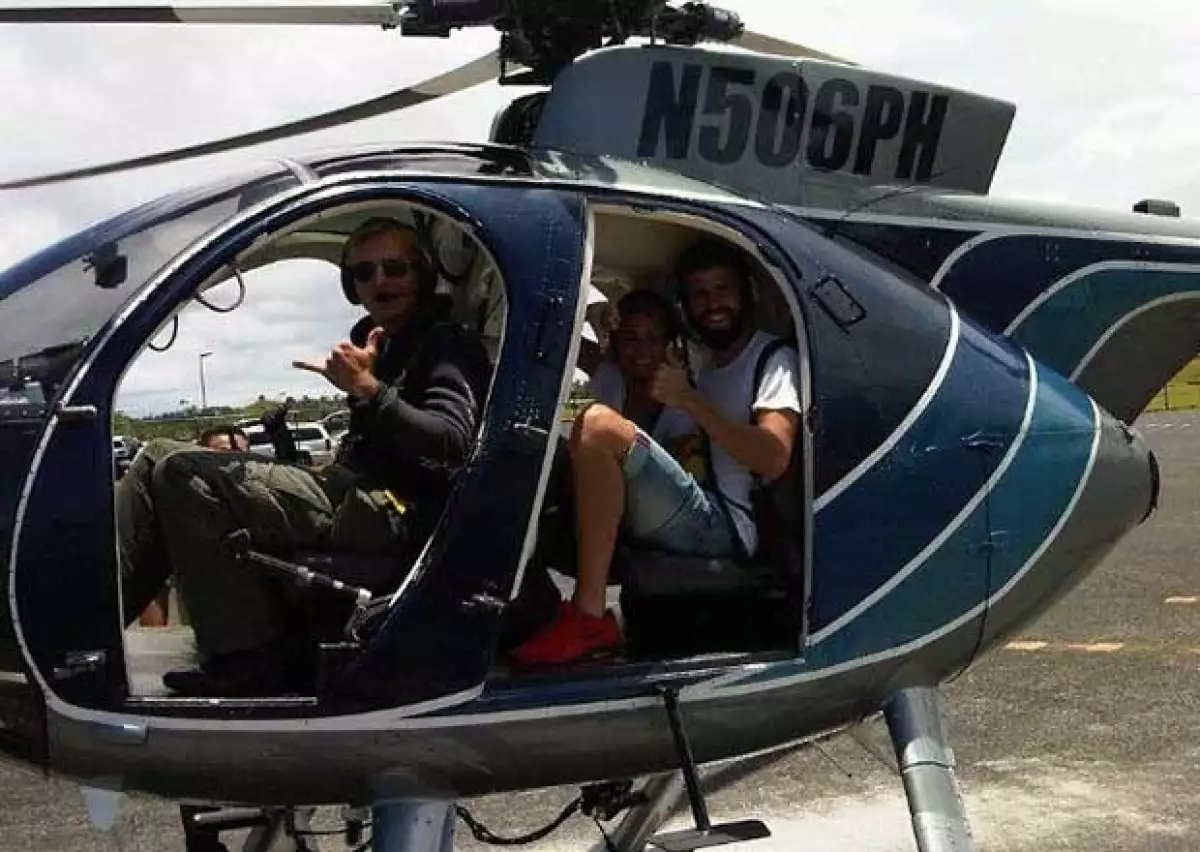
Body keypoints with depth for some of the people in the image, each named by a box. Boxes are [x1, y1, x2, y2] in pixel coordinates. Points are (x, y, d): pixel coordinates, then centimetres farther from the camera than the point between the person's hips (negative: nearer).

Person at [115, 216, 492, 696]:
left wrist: (369, 390, -23)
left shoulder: (447, 343, 2)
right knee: (162, 459, 6)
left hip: (393, 513, -9)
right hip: (360, 499, 9)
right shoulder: (383, 345, 27)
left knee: (181, 472, -21)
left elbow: (453, 443, -16)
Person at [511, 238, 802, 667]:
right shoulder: (699, 361, 31)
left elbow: (774, 460, -10)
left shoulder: (773, 358, 8)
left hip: (724, 526, -8)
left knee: (599, 425, -25)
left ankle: (588, 618, -29)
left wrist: (690, 399, -11)